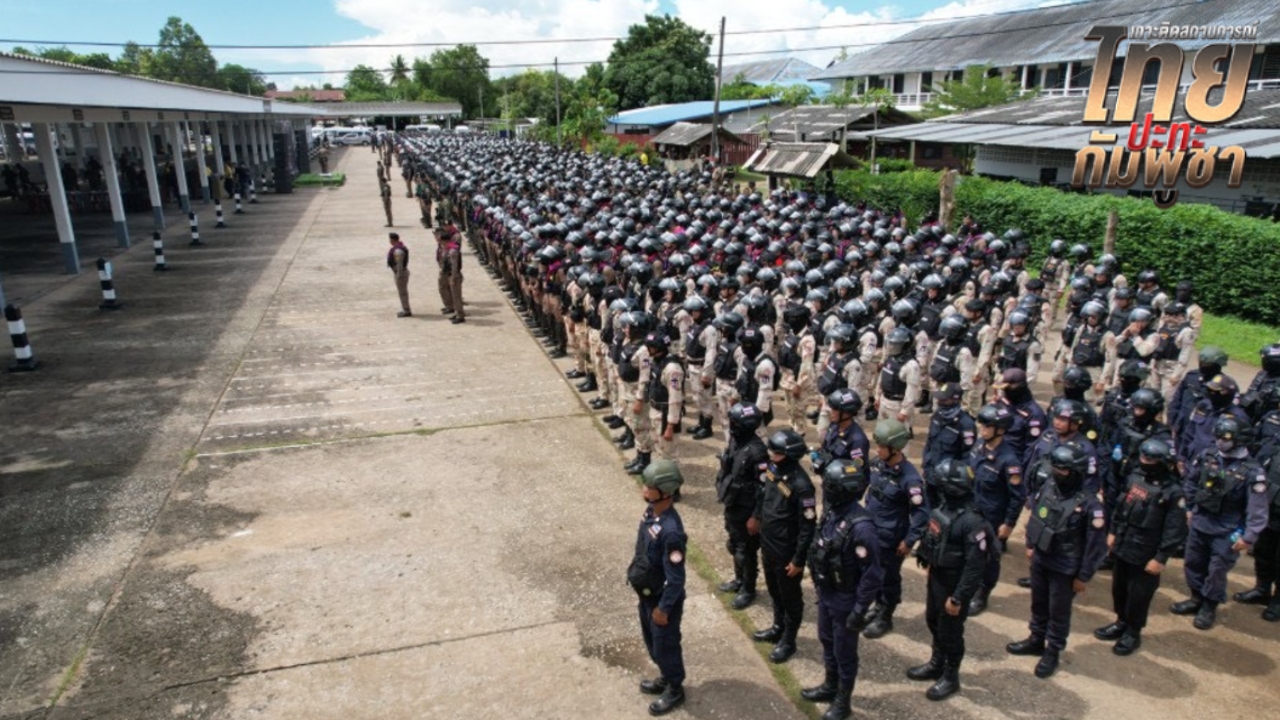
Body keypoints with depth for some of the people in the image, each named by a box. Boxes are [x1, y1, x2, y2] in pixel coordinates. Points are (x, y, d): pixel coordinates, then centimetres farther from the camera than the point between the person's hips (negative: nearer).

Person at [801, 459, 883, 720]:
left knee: (844, 652, 12)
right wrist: (818, 587, 17)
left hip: (845, 600, -8)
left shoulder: (860, 527, -31)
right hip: (826, 593, 8)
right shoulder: (832, 512, -6)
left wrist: (860, 611, -20)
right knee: (827, 642, 25)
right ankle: (830, 687, 46)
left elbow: (872, 575, -25)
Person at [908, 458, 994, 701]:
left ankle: (950, 677, 31)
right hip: (936, 578, 8)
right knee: (933, 622, 23)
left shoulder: (972, 522, -30)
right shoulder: (944, 508, -5)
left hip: (955, 585, -8)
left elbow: (975, 567, -26)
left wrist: (958, 598, -22)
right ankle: (936, 664, 44)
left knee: (950, 631, 10)